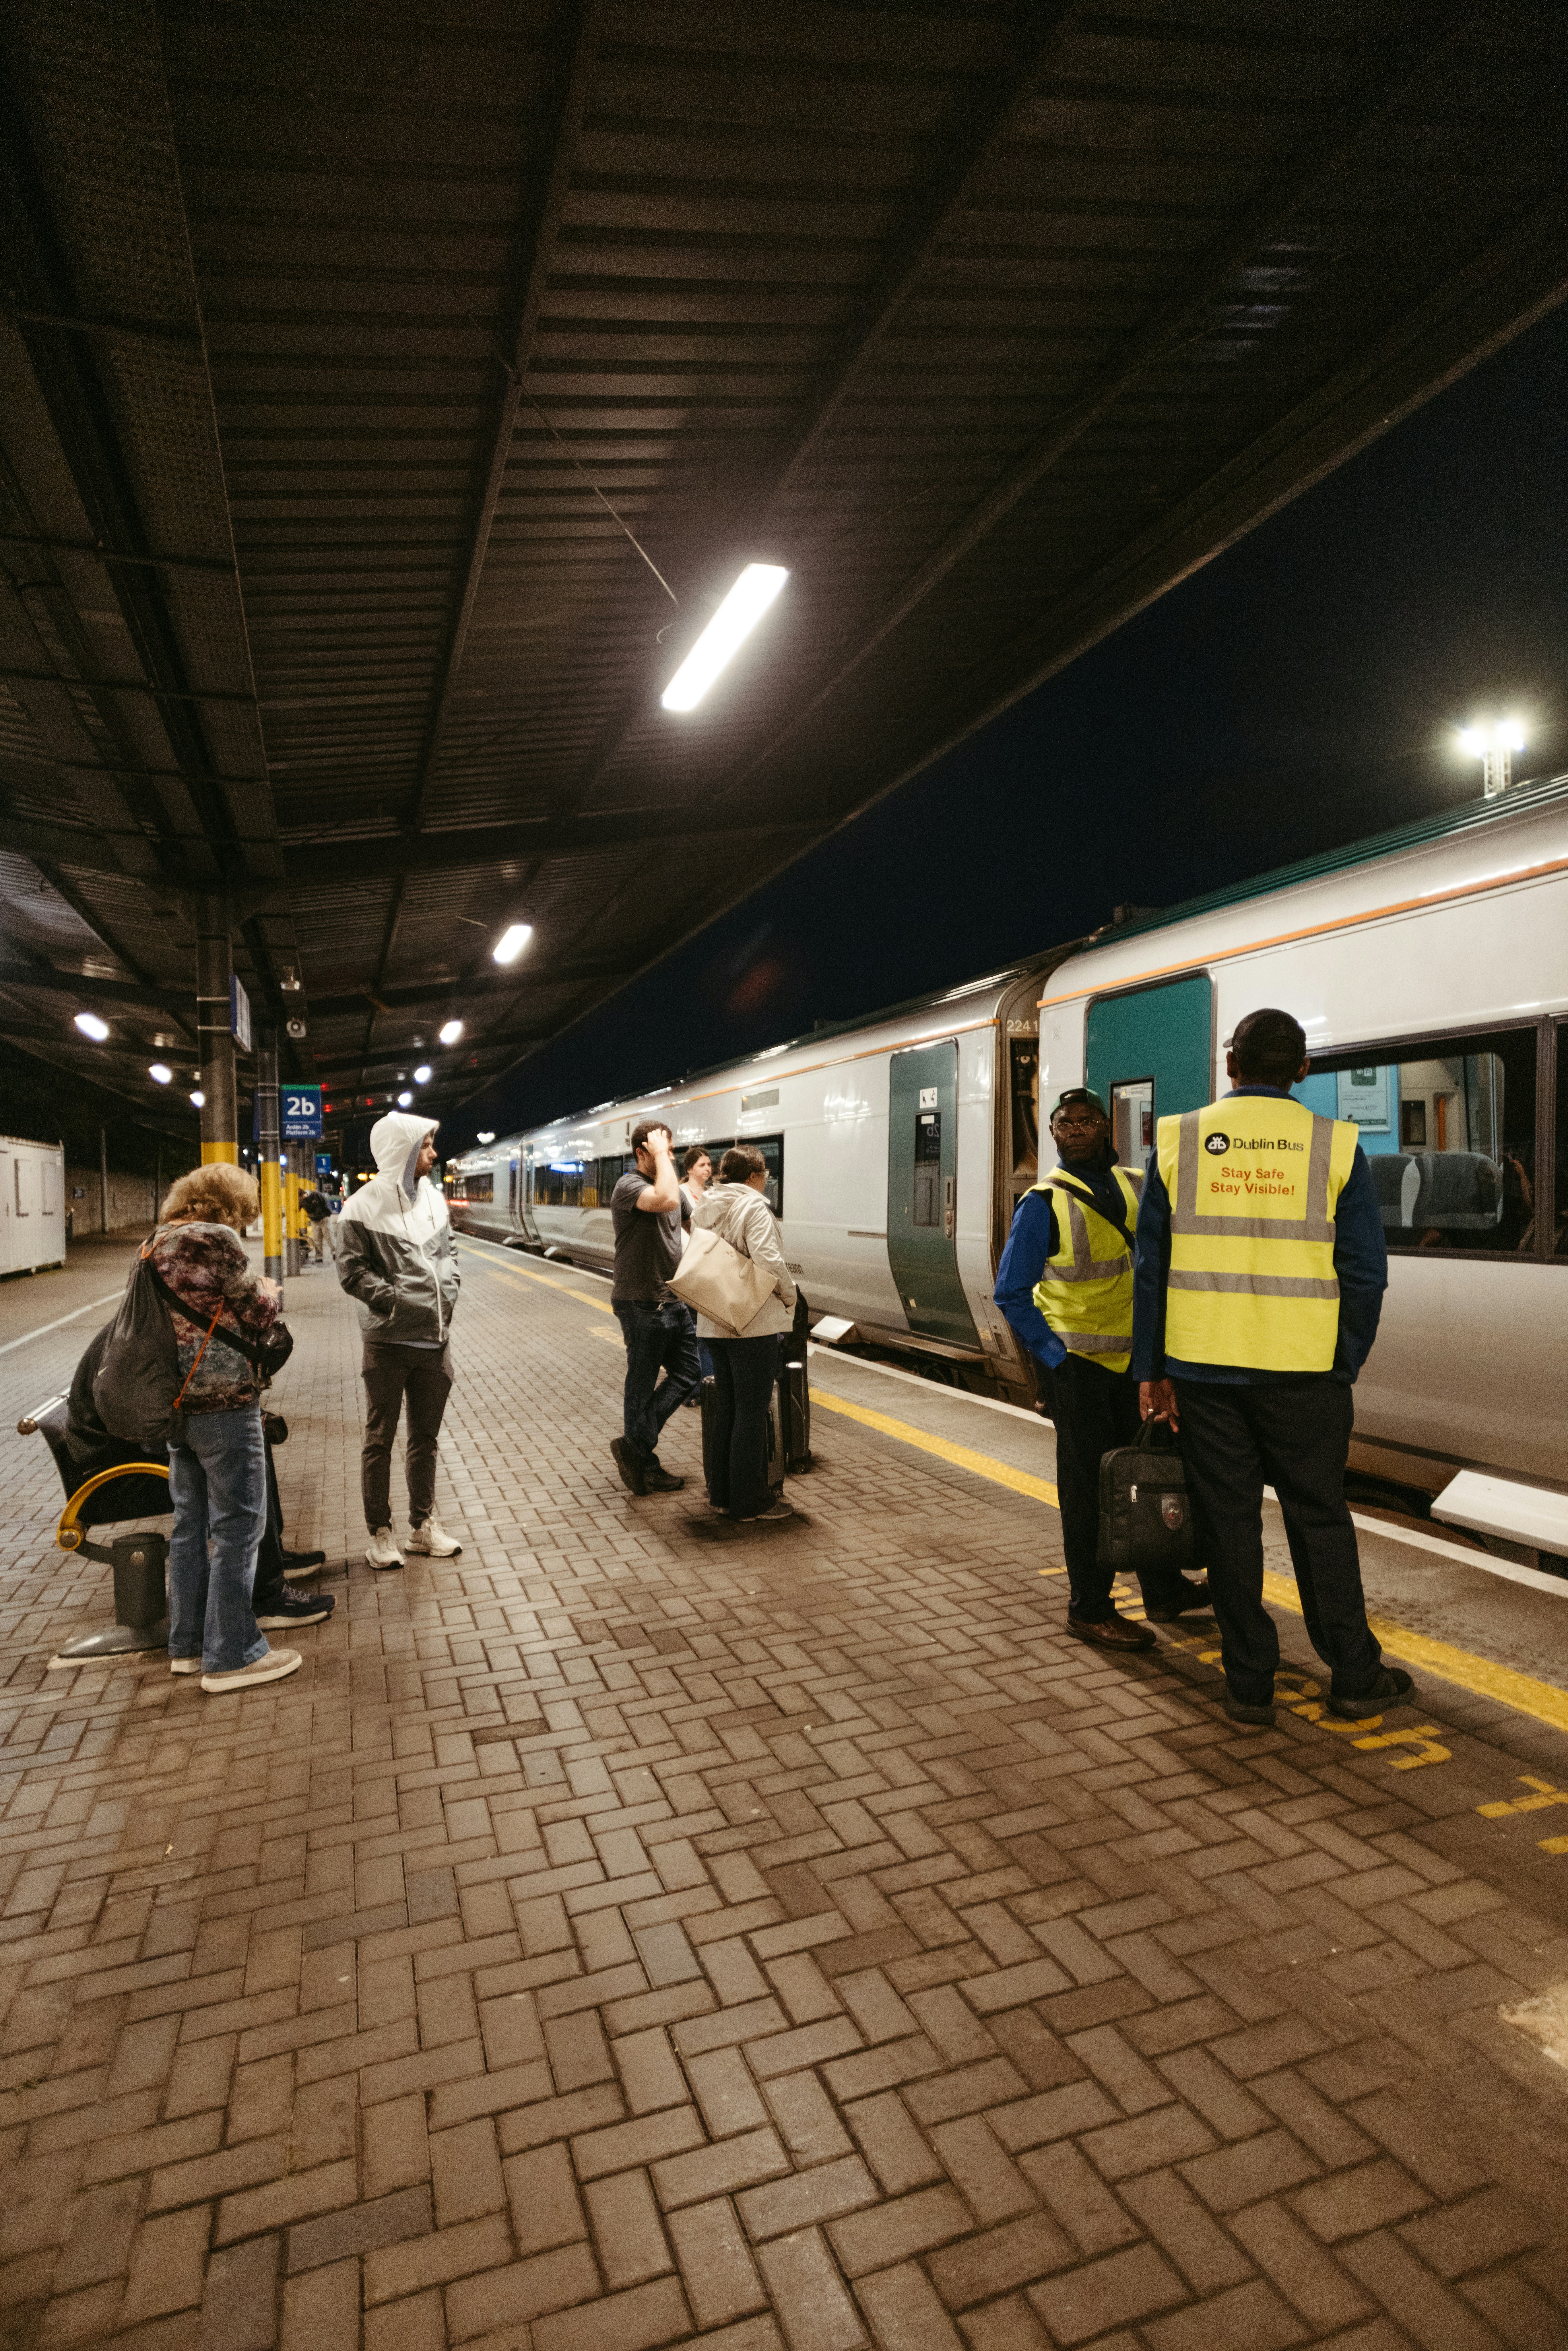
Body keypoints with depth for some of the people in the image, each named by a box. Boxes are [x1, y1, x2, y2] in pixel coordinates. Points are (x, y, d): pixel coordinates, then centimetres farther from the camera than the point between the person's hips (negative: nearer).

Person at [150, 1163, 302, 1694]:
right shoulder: (217, 1241, -16)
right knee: (238, 1528, 0)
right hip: (223, 1403, -9)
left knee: (190, 1524, 18)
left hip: (177, 1403, 9)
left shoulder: (158, 1245, 10)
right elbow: (259, 1315, -9)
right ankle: (231, 1656, 7)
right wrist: (270, 1291, 10)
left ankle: (187, 1644, 28)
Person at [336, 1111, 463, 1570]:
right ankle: (379, 1533, 19)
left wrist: (447, 1294, 2)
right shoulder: (363, 1207, -11)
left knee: (426, 1436, 16)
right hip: (388, 1342, -6)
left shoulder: (433, 1196, 8)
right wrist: (399, 1301, -16)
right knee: (380, 1439, 7)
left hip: (435, 1338, 6)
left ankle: (423, 1525, 29)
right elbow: (353, 1271, -12)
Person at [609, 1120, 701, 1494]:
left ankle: (635, 1445, 15)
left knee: (688, 1373, 9)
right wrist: (660, 1155, -25)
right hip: (641, 1304, -9)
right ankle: (645, 1466, 15)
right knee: (643, 1383, 3)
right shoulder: (630, 1186, -16)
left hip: (674, 1300, 9)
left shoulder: (669, 1183, 13)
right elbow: (667, 1201, -38)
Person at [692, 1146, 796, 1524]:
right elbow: (768, 1260, -23)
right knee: (752, 1413, 0)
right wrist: (789, 1296, -8)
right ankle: (750, 1503, 7)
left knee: (726, 1408, 16)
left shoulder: (706, 1208, 12)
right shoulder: (754, 1207, -13)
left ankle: (723, 1494, 24)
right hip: (753, 1322, -8)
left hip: (716, 1323, 8)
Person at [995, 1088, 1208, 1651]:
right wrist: (1056, 1356, -13)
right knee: (1088, 1488, 2)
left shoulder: (1136, 1188, 5)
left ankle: (1163, 1590, 34)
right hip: (1080, 1365, -6)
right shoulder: (1044, 1203, -11)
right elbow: (1011, 1292, -8)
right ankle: (1089, 1610, 15)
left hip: (1136, 1359, 6)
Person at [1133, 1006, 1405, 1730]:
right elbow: (1365, 1274, -1)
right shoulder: (1335, 1145, -1)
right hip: (1303, 1371, 0)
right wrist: (1345, 1368, 10)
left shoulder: (1179, 1140, 0)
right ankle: (1354, 1676, 26)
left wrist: (1153, 1370, 6)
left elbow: (1152, 1267, 1)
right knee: (1319, 1518, 15)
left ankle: (1250, 1684, 19)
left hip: (1204, 1369, 0)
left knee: (1229, 1523, 10)